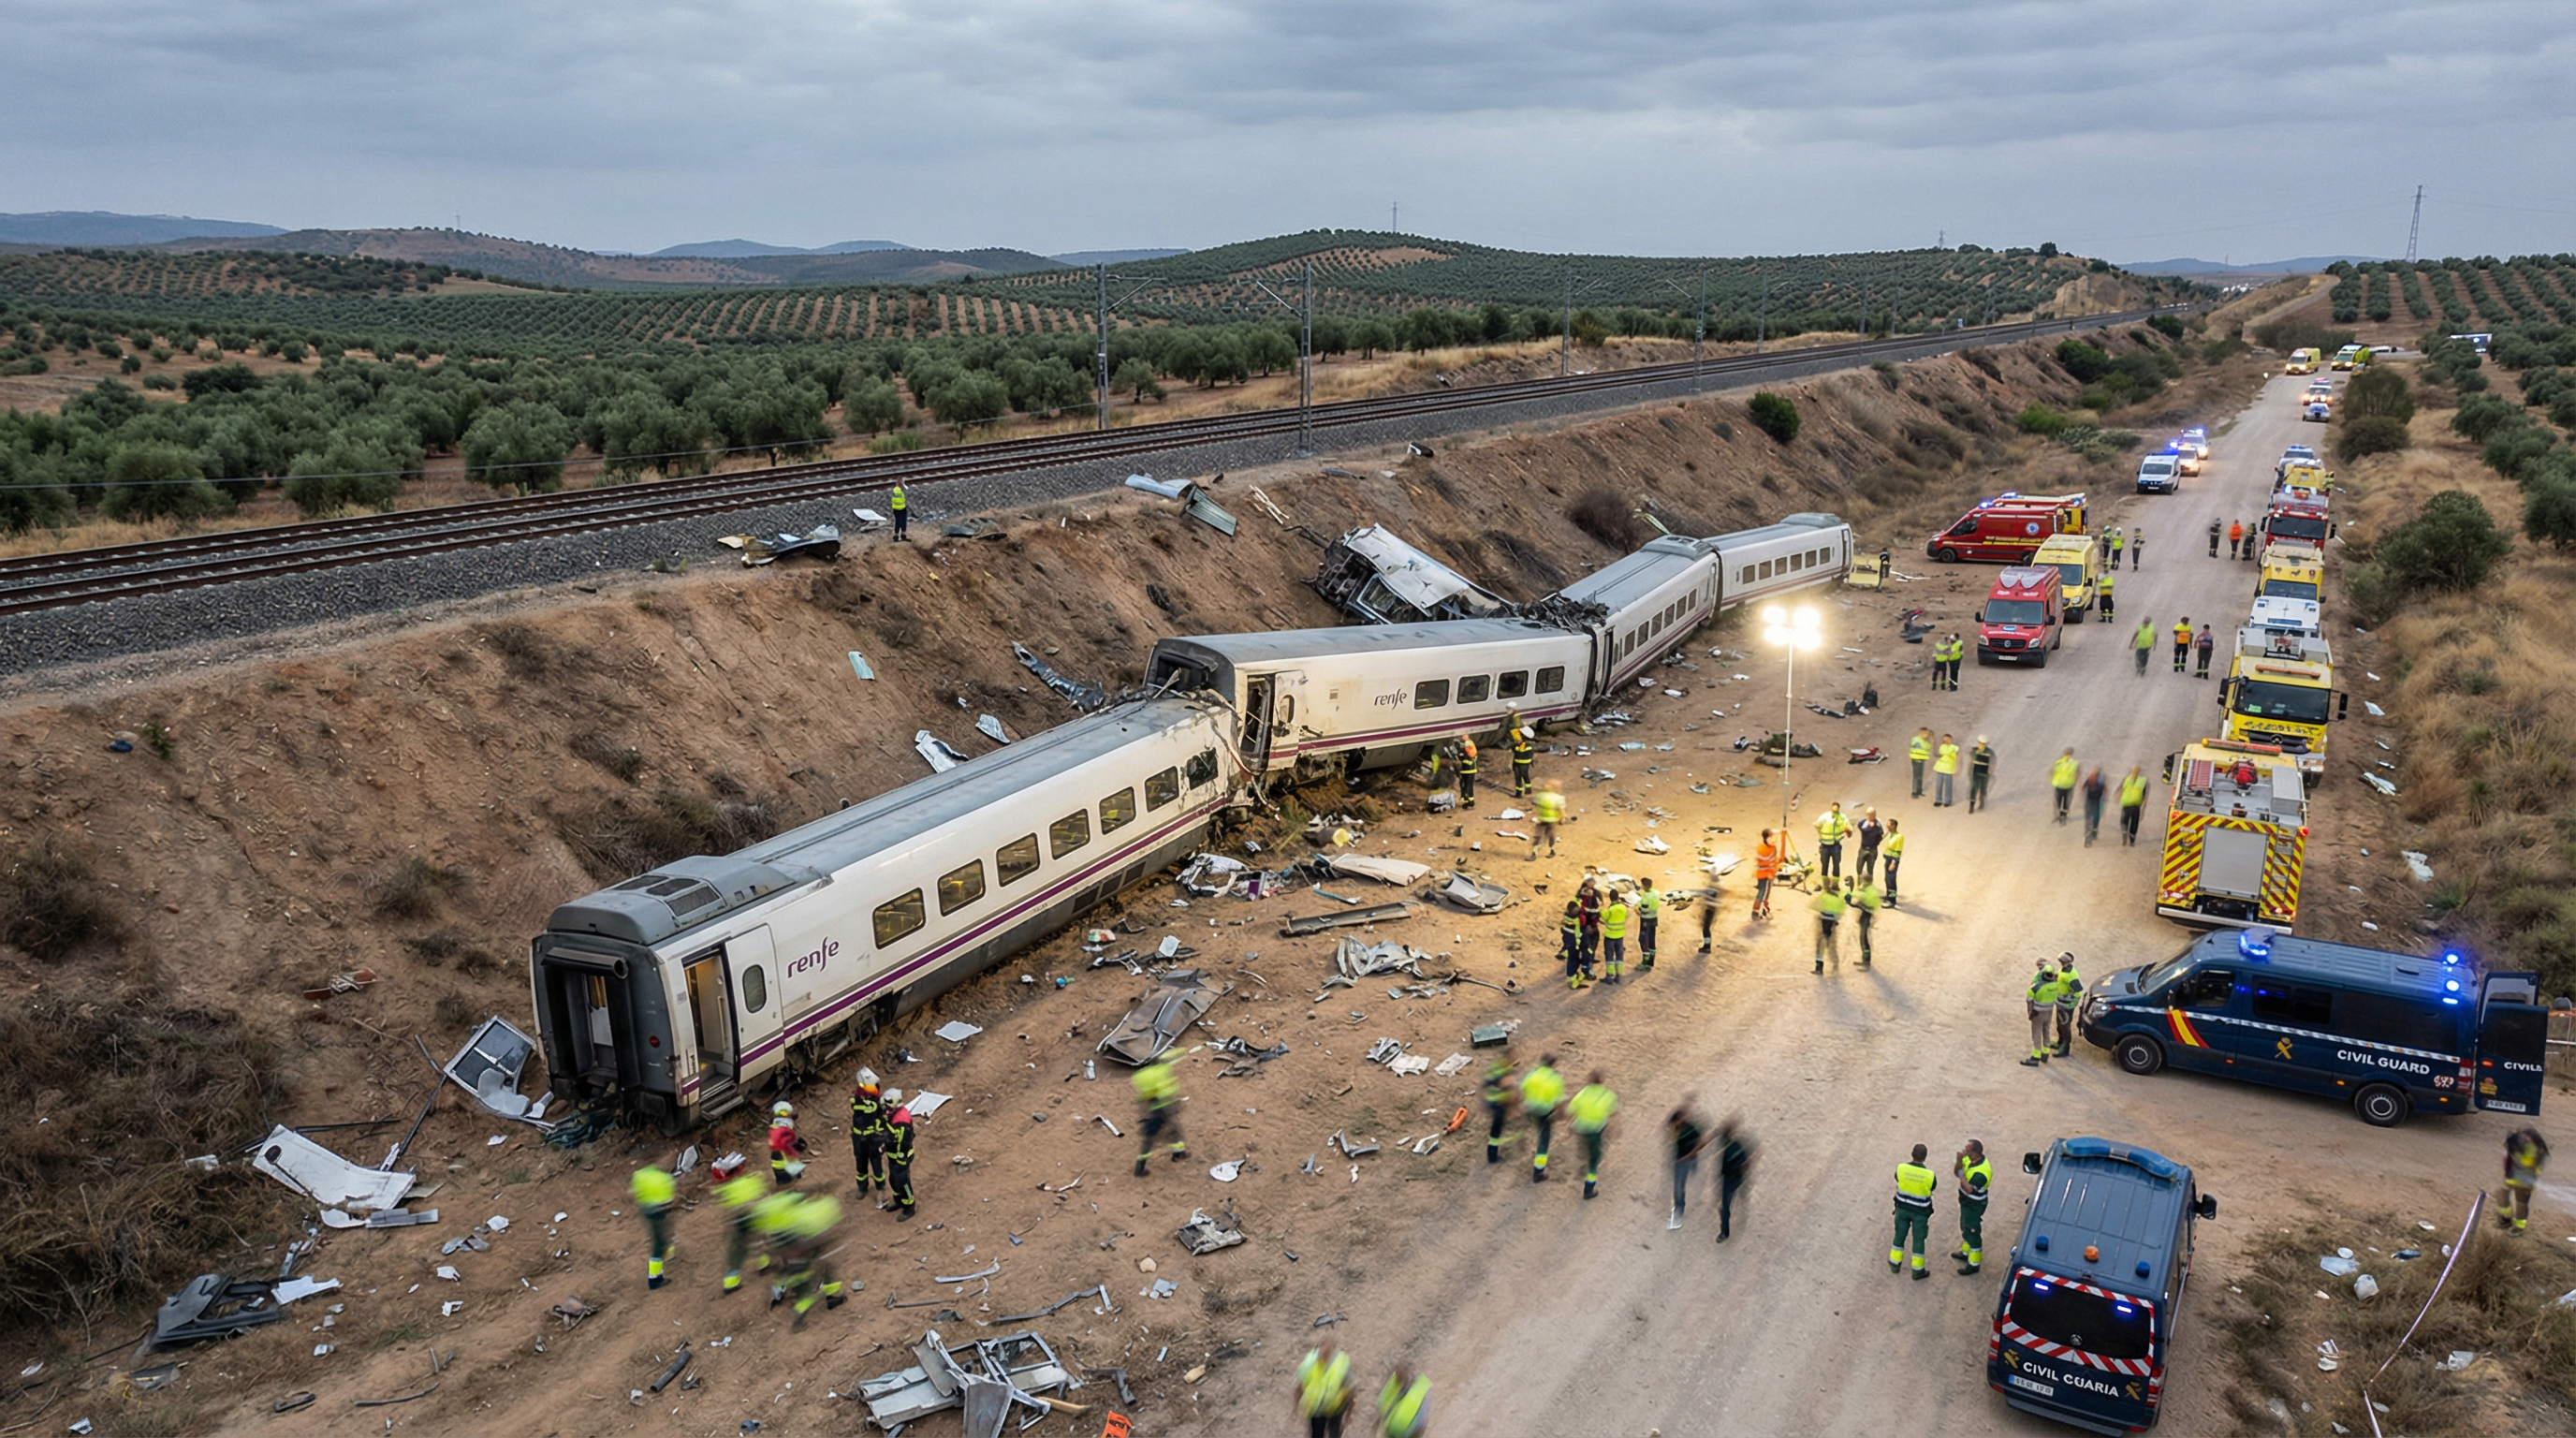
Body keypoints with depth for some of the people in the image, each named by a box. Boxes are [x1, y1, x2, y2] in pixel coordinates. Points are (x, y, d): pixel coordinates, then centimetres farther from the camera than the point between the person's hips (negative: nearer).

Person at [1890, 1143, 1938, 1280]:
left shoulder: (1901, 1168, -20)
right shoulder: (1929, 1175, -25)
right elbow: (1932, 1187, -3)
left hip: (1903, 1208, 2)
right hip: (1920, 1212, -2)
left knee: (1900, 1235, 20)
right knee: (1918, 1240, 15)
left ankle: (1895, 1264, 33)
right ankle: (1917, 1270, 27)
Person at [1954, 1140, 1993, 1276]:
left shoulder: (1981, 1172, -35)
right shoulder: (1969, 1159, -10)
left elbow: (1969, 1189, -34)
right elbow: (1956, 1171, -4)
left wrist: (1961, 1175, -31)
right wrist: (1959, 1160, -22)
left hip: (1974, 1205, -9)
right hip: (1966, 1201, 9)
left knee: (1972, 1232, 6)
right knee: (1966, 1228, 26)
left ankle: (1974, 1263, 21)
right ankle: (1965, 1253, 46)